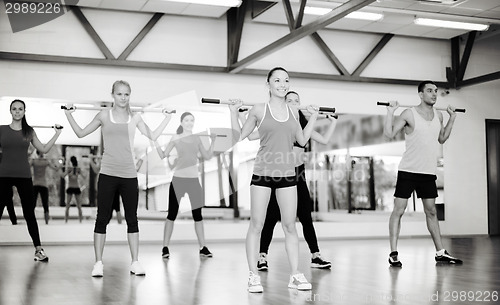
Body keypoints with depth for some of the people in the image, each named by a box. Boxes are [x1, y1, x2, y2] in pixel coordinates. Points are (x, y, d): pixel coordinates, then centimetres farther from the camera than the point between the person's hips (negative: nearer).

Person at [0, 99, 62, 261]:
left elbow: (44, 149, 10)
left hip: (24, 176, 1)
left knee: (29, 213, 3)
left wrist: (57, 134, 6)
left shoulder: (29, 132, 7)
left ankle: (38, 249, 6)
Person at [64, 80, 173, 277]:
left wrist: (167, 117, 8)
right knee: (102, 219, 0)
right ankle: (98, 263, 7)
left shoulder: (135, 118, 9)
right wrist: (69, 115, -1)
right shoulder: (104, 115, 5)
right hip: (108, 174, -2)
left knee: (132, 219, 6)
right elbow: (81, 133, 9)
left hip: (129, 175, 2)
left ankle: (135, 262, 14)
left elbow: (153, 136, 10)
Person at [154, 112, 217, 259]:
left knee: (197, 214, 5)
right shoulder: (176, 138, 2)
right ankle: (165, 248, 8)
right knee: (172, 214, 1)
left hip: (194, 180, 2)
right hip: (178, 179, -2)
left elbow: (207, 156, 13)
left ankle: (203, 248, 13)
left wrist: (213, 142, 5)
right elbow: (163, 155, 1)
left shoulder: (197, 138, 10)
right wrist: (155, 142, -11)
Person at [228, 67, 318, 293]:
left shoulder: (293, 112, 10)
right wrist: (233, 112, -3)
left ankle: (295, 275, 14)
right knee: (256, 225, 0)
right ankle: (253, 276, 7)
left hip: (287, 173, 3)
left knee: (290, 226, 6)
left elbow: (302, 140, 18)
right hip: (263, 172, -3)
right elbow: (240, 136, 6)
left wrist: (313, 117, 17)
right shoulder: (259, 110, 1)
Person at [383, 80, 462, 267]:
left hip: (429, 172, 6)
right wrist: (390, 111, -17)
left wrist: (451, 119, 17)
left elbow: (441, 139, 22)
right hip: (408, 171, -6)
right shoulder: (409, 114, -9)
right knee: (399, 210, -5)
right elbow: (389, 133, -13)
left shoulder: (438, 116, 8)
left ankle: (440, 253, 19)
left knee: (431, 212, 13)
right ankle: (393, 254, -1)